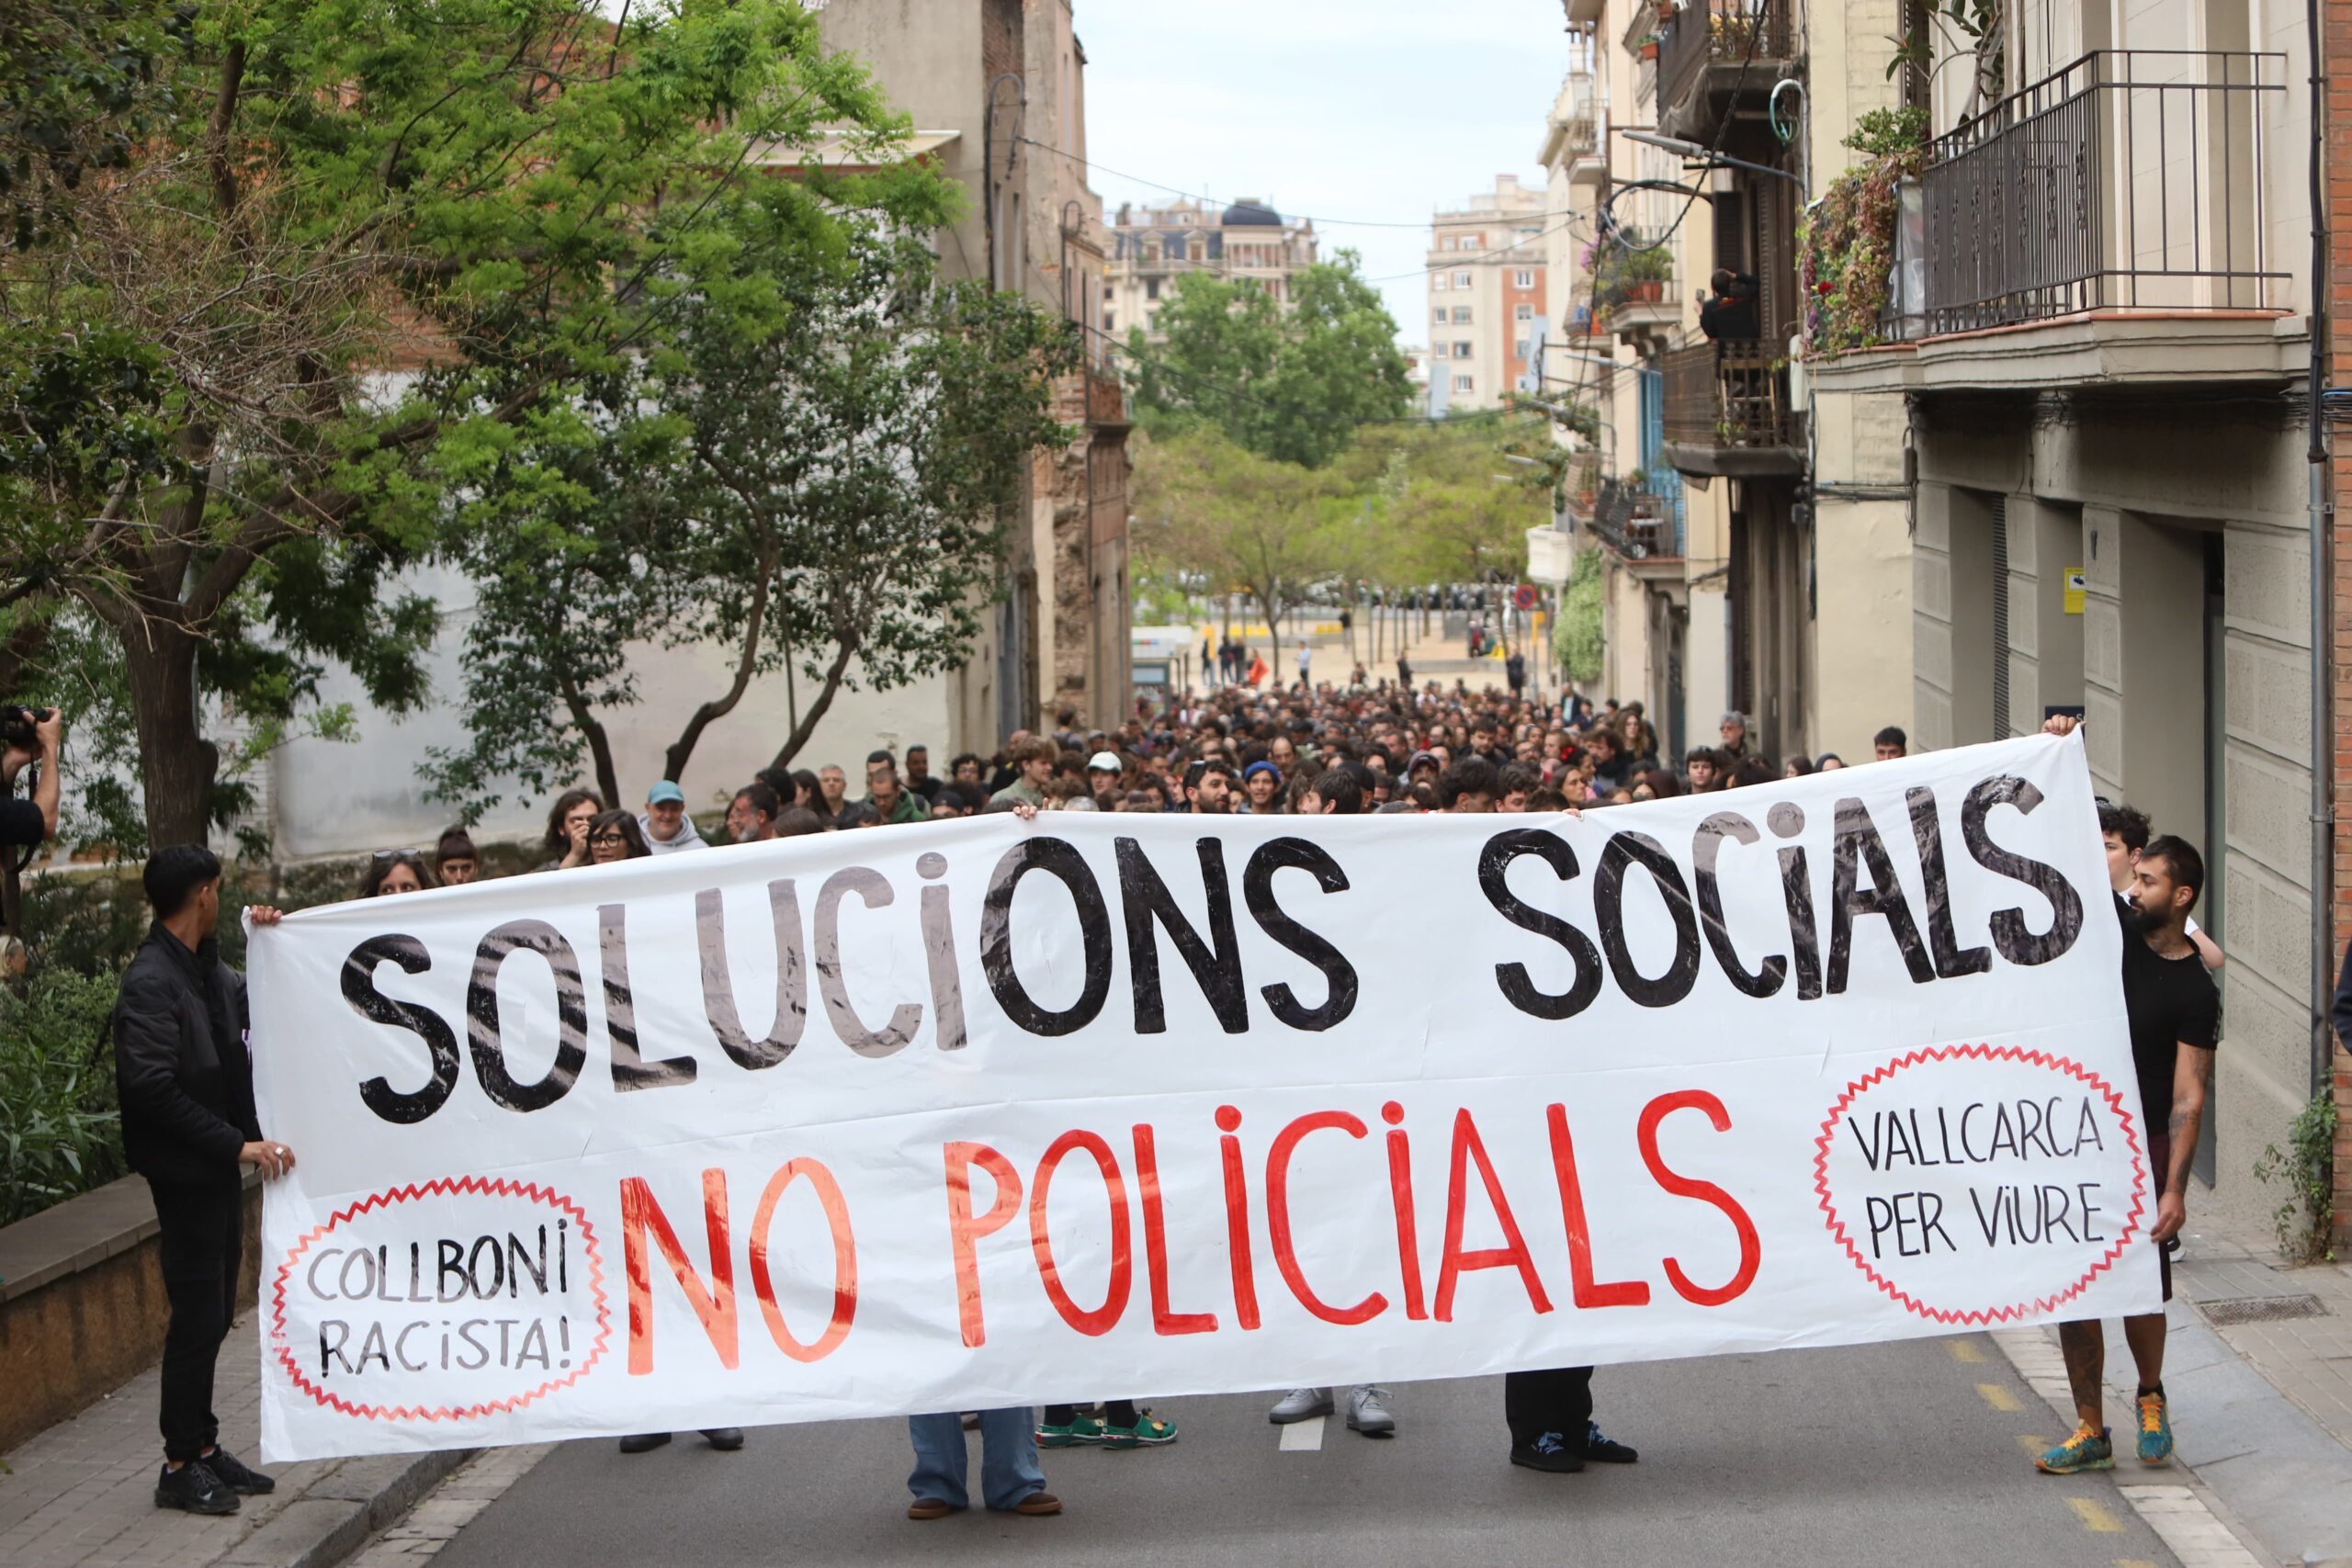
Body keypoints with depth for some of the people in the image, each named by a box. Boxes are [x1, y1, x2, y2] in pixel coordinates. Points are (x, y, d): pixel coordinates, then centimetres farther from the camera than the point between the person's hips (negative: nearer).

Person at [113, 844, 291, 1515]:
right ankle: (181, 1466, 3)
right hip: (186, 1172, -9)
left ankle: (203, 1447, 22)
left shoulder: (206, 970, 12)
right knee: (197, 1318, -5)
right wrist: (237, 1143, -24)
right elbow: (153, 1086, -23)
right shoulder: (150, 982, -17)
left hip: (219, 1166, 9)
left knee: (214, 1315, 13)